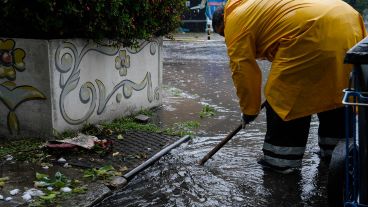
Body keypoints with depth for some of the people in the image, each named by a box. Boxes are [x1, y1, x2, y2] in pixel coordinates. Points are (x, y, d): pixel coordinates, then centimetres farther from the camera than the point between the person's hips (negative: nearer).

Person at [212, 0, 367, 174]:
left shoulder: (235, 20, 5)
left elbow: (243, 71, 2)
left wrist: (249, 111, 13)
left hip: (316, 32, -10)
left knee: (284, 97, 1)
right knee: (334, 90, 21)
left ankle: (280, 159, 8)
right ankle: (335, 149, 33)